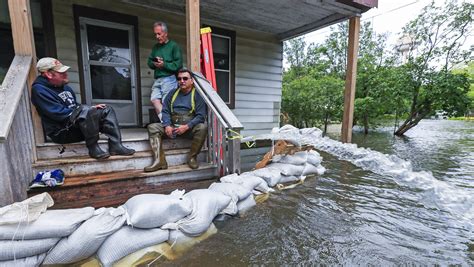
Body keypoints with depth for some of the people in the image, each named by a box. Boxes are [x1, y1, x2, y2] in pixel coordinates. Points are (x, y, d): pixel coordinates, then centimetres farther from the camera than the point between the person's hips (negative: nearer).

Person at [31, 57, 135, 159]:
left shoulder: (64, 86, 16)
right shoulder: (39, 90, -10)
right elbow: (59, 114, -19)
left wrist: (91, 109, 2)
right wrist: (89, 110, -15)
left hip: (77, 125, 9)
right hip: (61, 132, -9)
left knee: (107, 110, -2)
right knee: (84, 110, -35)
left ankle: (116, 145, -17)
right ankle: (93, 148, -25)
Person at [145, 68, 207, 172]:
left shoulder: (197, 95, -1)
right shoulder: (172, 93, 14)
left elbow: (201, 116, -10)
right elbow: (165, 111, 8)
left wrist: (186, 127, -21)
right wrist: (167, 125, -10)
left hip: (190, 128, -4)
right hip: (172, 127, 4)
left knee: (202, 127, -32)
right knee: (152, 127, -13)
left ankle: (192, 157, -15)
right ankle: (159, 161, -23)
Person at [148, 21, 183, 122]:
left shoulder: (174, 46, 3)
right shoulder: (155, 47, 24)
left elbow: (178, 64, -7)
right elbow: (149, 62, 21)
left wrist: (164, 65, -12)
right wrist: (154, 63, -1)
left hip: (169, 78, -6)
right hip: (158, 79, 6)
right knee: (154, 99, -10)